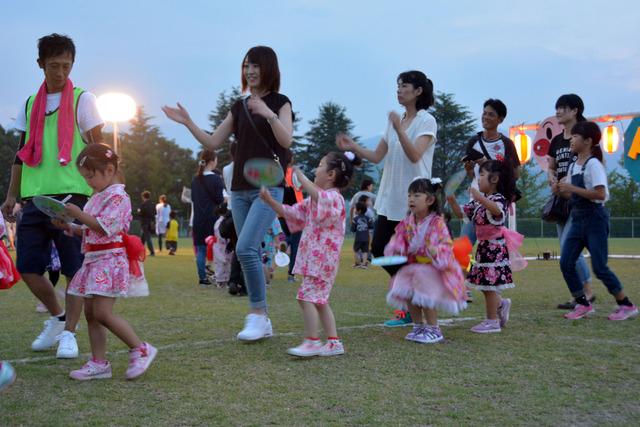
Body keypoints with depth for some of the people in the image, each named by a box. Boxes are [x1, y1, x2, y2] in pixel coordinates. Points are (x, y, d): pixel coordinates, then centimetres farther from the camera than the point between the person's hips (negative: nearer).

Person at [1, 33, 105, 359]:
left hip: (72, 196, -5)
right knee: (27, 267, 2)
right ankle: (58, 317, 24)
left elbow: (97, 150, 0)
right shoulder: (30, 104, 16)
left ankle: (68, 332, 8)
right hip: (35, 198, 5)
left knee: (75, 269, -3)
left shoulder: (82, 100, 2)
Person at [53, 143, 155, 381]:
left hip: (110, 260, -10)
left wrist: (79, 214, -18)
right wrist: (69, 227, 8)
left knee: (102, 313, -14)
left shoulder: (117, 196, -11)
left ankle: (140, 350, -2)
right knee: (90, 312, 7)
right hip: (93, 261, 10)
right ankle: (99, 363, 12)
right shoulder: (97, 197, 18)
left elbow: (104, 228, -20)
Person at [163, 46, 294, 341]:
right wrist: (187, 123, 0)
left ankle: (257, 313, -10)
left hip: (268, 187, -6)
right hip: (240, 190, 6)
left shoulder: (280, 102, -1)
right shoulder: (239, 107, 14)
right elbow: (213, 143, 12)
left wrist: (269, 114, -33)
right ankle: (262, 321, 12)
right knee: (249, 253, 5)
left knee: (245, 248, -21)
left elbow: (286, 140, -17)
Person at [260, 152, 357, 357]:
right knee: (318, 299, 13)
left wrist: (298, 173, -32)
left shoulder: (333, 197, -12)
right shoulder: (314, 200, 20)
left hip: (323, 258, -10)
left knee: (306, 296, -13)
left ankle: (312, 341, -9)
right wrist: (270, 200, 8)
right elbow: (291, 213, 19)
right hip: (314, 257, 10)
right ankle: (333, 342, 17)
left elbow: (317, 195, -36)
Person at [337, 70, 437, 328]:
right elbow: (377, 157, 10)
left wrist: (399, 130, -33)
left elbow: (414, 155, -21)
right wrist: (353, 147, -6)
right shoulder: (394, 121, 13)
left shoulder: (427, 121, -7)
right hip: (390, 199, 7)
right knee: (379, 249, 7)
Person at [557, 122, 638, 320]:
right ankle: (583, 304, 12)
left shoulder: (593, 164, -14)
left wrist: (572, 188, -22)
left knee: (599, 267, -5)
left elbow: (600, 194, -24)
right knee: (566, 263, 1)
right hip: (578, 218, 8)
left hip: (595, 218, -8)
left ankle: (626, 305, 10)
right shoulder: (573, 166, 10)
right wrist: (563, 190, -1)